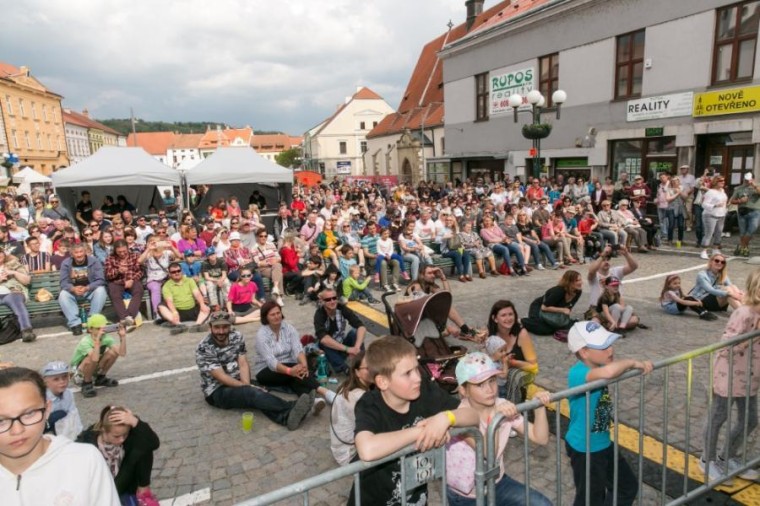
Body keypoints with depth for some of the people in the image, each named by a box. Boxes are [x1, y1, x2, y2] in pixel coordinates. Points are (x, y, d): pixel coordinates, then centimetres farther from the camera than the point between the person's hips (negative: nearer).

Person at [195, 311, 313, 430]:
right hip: (217, 391, -4)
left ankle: (286, 416, -55)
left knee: (253, 392, -30)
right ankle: (291, 407, -48)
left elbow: (243, 365, -4)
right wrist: (248, 388, -22)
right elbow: (221, 377, -19)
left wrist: (247, 386, -22)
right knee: (252, 393, -33)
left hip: (238, 383, 4)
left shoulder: (237, 337, 0)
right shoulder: (203, 349, -15)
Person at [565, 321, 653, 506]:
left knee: (628, 487, 27)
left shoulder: (596, 366, -5)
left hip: (604, 444, 9)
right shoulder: (577, 373, -32)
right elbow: (608, 372, -49)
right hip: (584, 450, -9)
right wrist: (632, 362, -31)